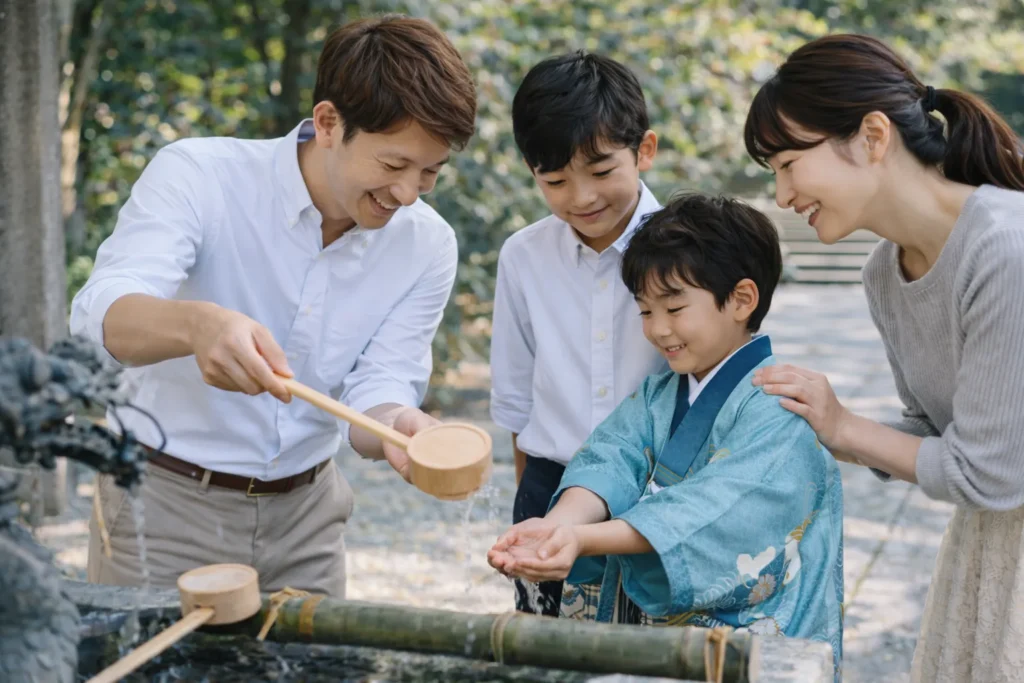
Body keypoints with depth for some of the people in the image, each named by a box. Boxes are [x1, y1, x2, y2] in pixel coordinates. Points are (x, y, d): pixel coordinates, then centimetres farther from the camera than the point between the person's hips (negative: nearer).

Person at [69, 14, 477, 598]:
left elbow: (377, 386, -9)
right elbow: (101, 318, -30)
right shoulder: (196, 174, -17)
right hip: (166, 504, -3)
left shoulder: (428, 247, -6)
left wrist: (396, 424, -33)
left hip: (306, 514, 3)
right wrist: (197, 324, -52)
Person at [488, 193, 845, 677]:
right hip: (633, 621, 5)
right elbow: (610, 461, -3)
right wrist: (557, 525, -24)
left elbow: (714, 511, -22)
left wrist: (584, 539, -32)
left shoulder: (778, 408, -9)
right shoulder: (656, 397, 13)